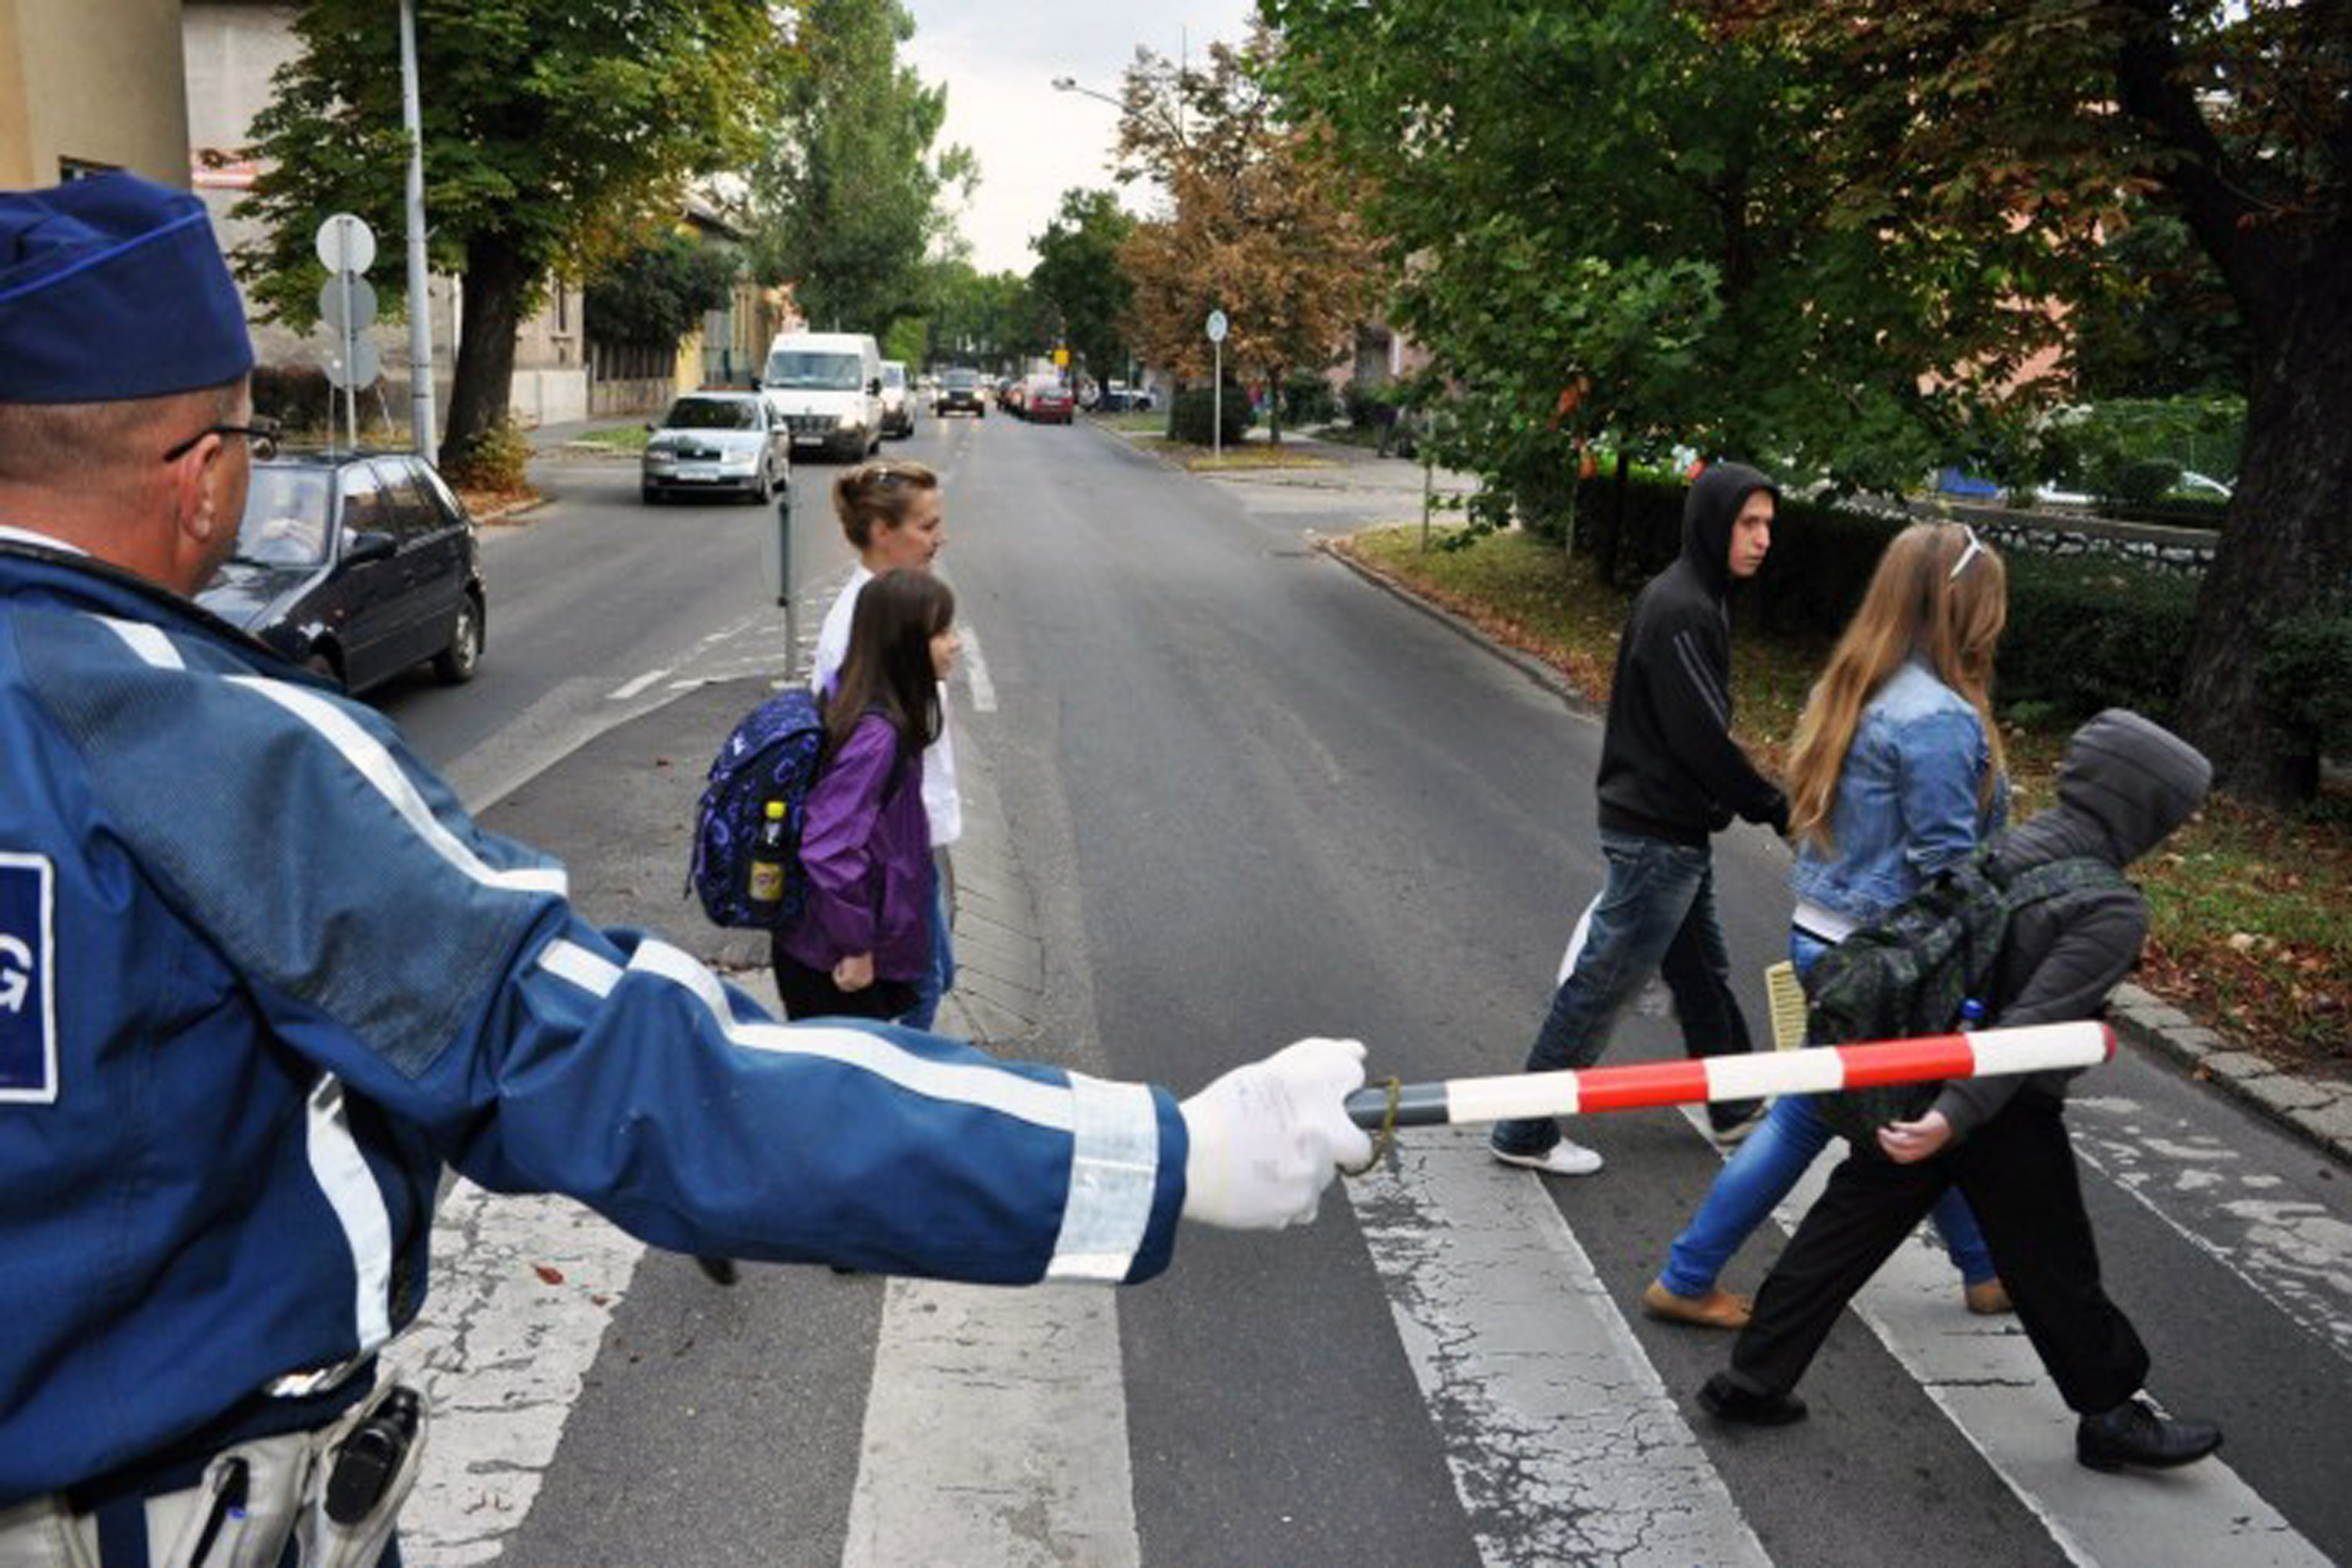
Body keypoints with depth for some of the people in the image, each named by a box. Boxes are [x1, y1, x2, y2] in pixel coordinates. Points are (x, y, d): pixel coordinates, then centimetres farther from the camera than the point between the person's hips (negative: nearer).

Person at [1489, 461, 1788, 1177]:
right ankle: (1527, 1132, 9)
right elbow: (1702, 736, -23)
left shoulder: (1700, 600, 12)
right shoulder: (1678, 610, -21)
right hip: (1656, 835, -10)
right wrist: (1777, 809, -13)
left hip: (1675, 830, 10)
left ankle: (1734, 1105, 39)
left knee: (1703, 975, 22)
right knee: (1604, 982, -1)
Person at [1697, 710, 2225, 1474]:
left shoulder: (2004, 851, 2)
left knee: (1845, 1227, 13)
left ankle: (1752, 1380, 21)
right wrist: (1956, 1116, -31)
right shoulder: (2114, 910, -18)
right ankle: (2111, 1416, 35)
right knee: (2052, 1268, 13)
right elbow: (2030, 1026, -26)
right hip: (2007, 1120, -6)